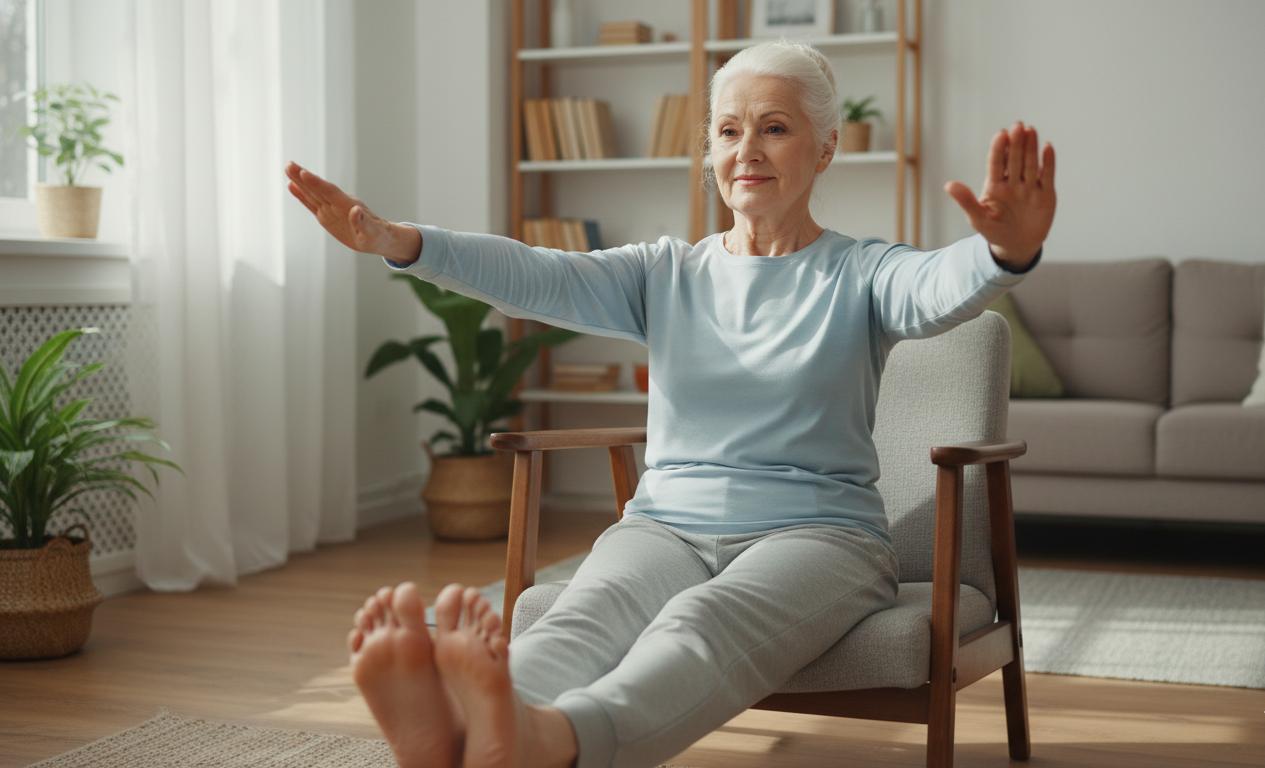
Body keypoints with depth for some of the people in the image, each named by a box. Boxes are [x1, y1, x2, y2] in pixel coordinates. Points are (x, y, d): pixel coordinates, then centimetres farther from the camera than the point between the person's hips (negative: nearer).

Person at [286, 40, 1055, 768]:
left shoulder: (860, 275, 6)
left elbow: (943, 289, -17)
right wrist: (392, 239, -18)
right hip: (666, 524, 3)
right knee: (590, 613, -33)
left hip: (815, 532, -2)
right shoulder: (665, 274, 15)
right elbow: (533, 276, -1)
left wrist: (1008, 251, -43)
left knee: (704, 622, -37)